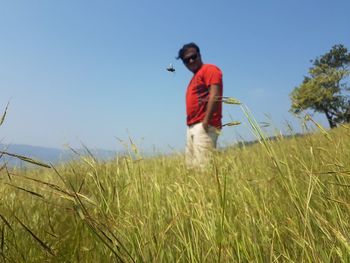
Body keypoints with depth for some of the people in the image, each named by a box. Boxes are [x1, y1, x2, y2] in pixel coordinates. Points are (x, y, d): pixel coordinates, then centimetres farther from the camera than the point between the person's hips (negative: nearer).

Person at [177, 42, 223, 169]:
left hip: (204, 126, -9)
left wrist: (206, 120, -21)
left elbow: (215, 95, -15)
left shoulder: (209, 69, 0)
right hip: (192, 127, 10)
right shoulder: (195, 77, 27)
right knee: (192, 165, 8)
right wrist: (190, 124, 12)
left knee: (203, 165, -15)